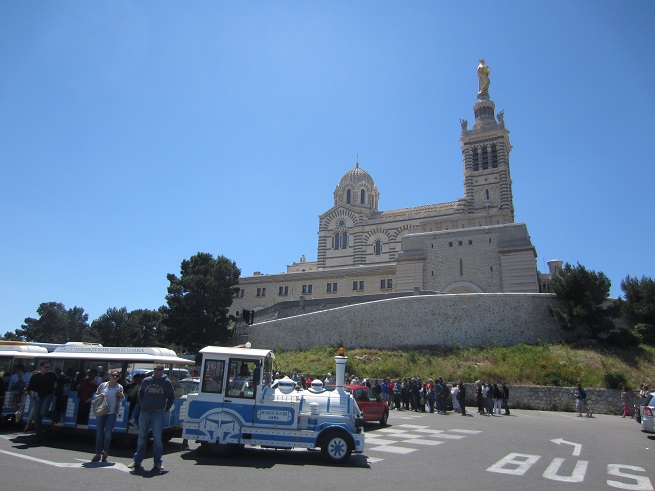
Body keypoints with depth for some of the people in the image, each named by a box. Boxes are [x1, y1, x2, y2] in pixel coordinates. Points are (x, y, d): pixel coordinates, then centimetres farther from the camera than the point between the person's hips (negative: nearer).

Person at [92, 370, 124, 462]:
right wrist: (100, 395, -10)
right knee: (99, 433, 5)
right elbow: (95, 395, 11)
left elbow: (122, 399, 9)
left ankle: (105, 451, 12)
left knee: (108, 433, -10)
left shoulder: (119, 387, 5)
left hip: (112, 413, -2)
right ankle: (98, 453, 14)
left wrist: (121, 395, -13)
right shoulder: (103, 385, 6)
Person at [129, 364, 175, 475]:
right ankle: (137, 461, 22)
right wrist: (141, 405, 11)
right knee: (142, 437, 11)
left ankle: (158, 464, 5)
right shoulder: (146, 380, 8)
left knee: (157, 439, -2)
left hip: (158, 414, -3)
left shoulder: (166, 382, 1)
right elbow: (140, 393, 20)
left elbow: (171, 397, 8)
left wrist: (166, 410, 3)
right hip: (144, 413, 3)